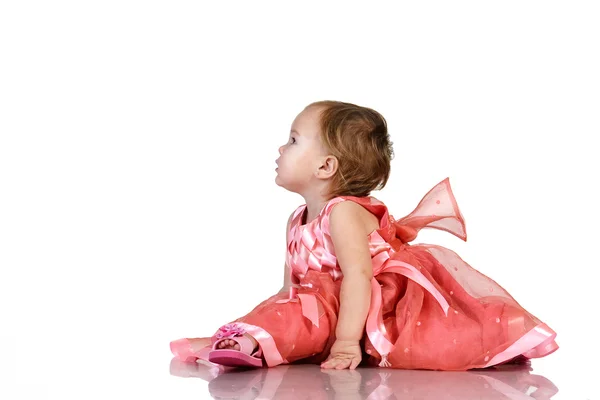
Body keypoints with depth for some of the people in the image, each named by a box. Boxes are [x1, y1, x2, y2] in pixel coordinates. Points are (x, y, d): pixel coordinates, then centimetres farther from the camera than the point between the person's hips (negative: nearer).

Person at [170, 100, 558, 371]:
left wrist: (347, 341, -35)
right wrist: (254, 328, 9)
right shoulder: (297, 222, 11)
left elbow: (357, 275, -28)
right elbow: (291, 286, 17)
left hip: (392, 298, -7)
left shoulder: (343, 212, -17)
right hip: (333, 305, 7)